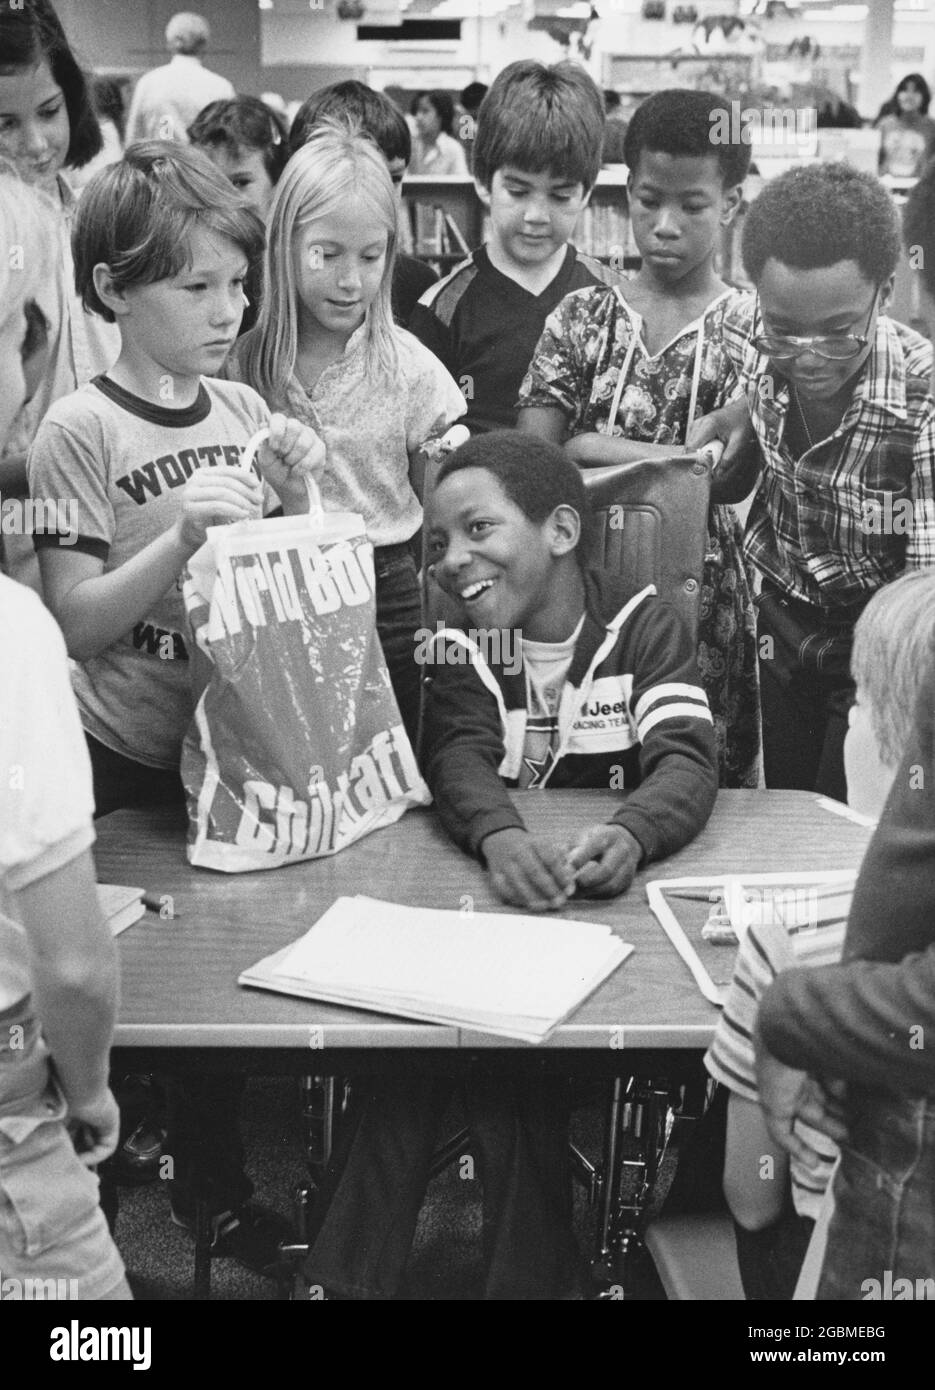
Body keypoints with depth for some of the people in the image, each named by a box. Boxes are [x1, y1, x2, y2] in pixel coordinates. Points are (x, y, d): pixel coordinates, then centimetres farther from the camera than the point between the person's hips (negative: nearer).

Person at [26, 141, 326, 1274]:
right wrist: (181, 536, -28)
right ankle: (209, 1193, 29)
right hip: (130, 763, -4)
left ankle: (215, 1190, 34)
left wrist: (294, 501, -11)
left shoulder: (244, 409, 2)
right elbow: (77, 621, -15)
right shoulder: (78, 432, -13)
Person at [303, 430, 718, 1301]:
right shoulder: (452, 638, 1)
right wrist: (499, 837, -41)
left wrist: (631, 832, -39)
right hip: (477, 889, 2)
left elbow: (686, 761, -15)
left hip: (604, 897, -1)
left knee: (511, 1055, -24)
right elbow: (458, 755, -17)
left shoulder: (643, 624, -2)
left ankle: (529, 1277, -5)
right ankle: (348, 1277, -7)